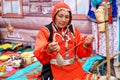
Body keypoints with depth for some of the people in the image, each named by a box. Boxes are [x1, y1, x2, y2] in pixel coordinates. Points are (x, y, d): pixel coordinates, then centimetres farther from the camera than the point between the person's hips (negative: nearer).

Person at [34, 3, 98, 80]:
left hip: (74, 69, 4)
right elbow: (39, 56, -14)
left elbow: (80, 53, 10)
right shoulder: (45, 31, -1)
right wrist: (49, 50, -33)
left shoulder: (73, 30, 10)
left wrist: (86, 44, -9)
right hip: (55, 72, -3)